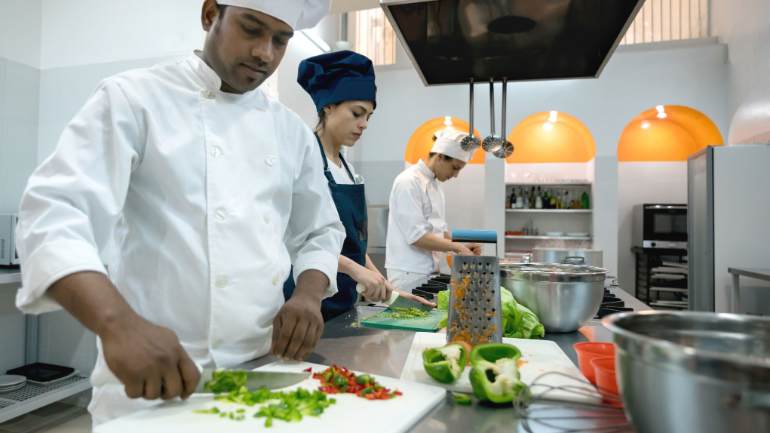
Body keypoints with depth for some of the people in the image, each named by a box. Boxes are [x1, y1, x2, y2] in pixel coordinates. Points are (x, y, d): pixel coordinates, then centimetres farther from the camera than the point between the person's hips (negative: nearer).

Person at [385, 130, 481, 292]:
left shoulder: (434, 184, 13)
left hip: (430, 270, 9)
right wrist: (456, 247, -18)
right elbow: (416, 235, -21)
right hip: (410, 273, -9)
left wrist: (461, 246, 5)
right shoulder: (409, 182, -15)